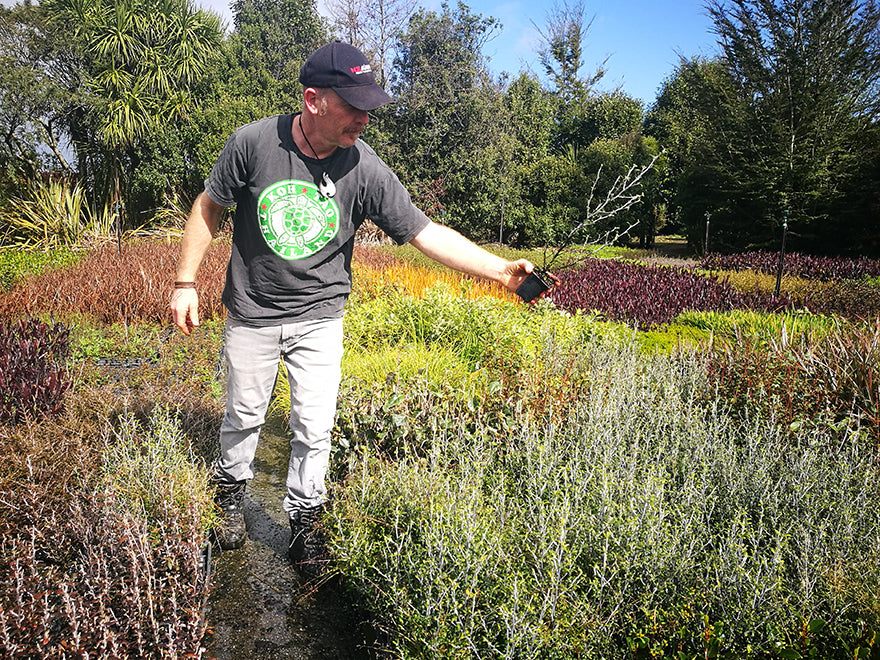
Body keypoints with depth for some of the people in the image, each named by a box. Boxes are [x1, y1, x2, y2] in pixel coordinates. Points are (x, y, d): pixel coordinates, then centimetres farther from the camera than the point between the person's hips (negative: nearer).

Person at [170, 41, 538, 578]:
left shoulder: (367, 170, -17)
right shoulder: (254, 143, -17)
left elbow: (427, 234, -16)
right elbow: (209, 209, -3)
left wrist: (501, 270, -26)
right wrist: (186, 282, -3)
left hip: (319, 319, 0)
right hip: (251, 314, 0)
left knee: (314, 427, 2)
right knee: (245, 416, 16)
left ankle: (305, 523, 25)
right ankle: (231, 491, 46)